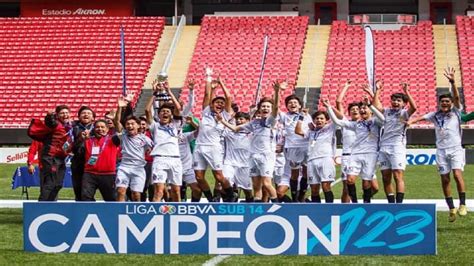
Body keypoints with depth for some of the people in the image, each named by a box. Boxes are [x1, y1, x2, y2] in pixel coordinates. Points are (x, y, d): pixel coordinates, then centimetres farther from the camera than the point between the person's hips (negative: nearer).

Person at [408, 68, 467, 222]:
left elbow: (456, 97, -9)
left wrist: (452, 82, -23)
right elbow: (422, 117, 0)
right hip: (441, 150, 3)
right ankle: (451, 209, 9)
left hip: (455, 149, -3)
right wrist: (411, 121, -21)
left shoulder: (455, 112, 5)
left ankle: (462, 205, -14)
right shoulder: (435, 115, 11)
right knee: (445, 180, 2)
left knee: (457, 174, -19)